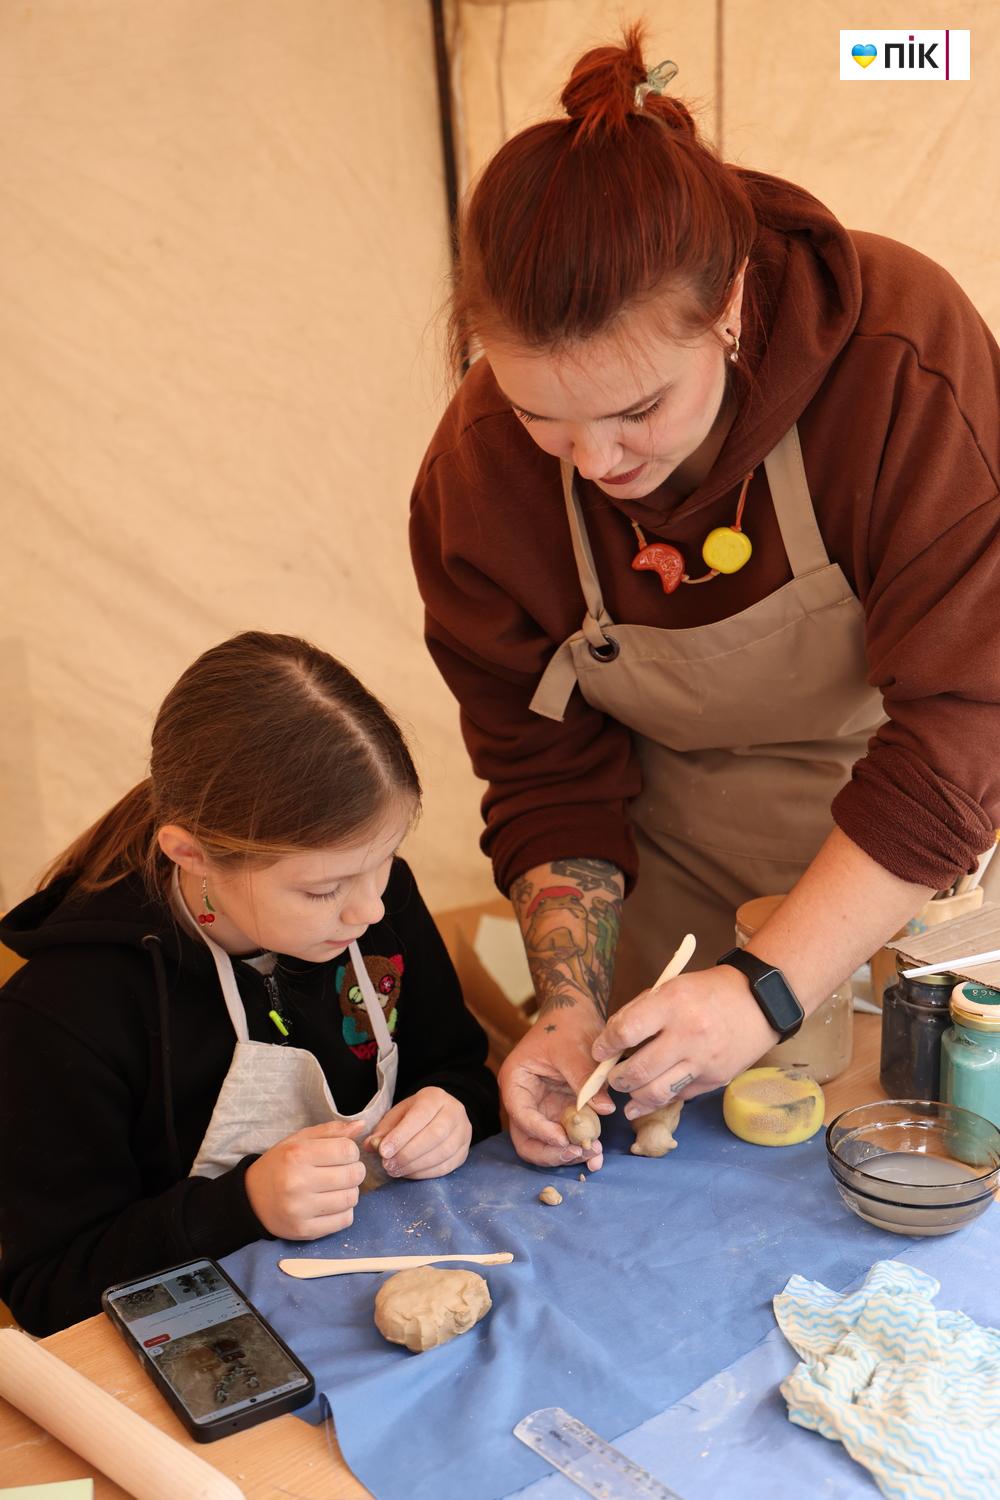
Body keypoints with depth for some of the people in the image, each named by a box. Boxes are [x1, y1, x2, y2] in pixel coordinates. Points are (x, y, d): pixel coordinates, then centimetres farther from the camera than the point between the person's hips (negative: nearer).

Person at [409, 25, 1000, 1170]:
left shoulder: (902, 355, -30)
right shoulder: (477, 474, -18)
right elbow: (547, 774, -9)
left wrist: (771, 990, -34)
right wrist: (570, 1011, -23)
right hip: (677, 833, 3)